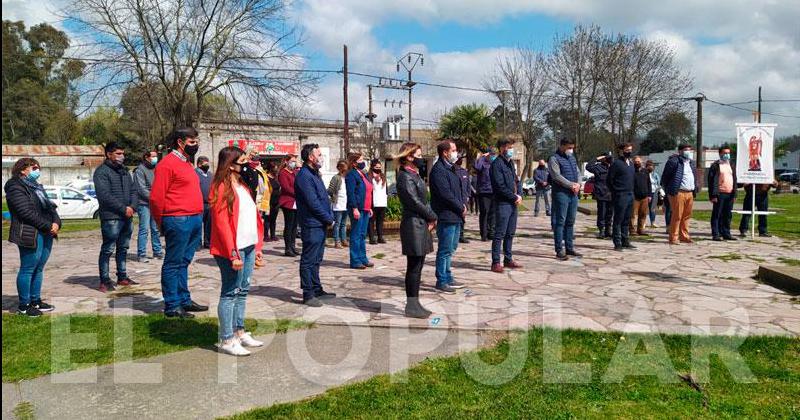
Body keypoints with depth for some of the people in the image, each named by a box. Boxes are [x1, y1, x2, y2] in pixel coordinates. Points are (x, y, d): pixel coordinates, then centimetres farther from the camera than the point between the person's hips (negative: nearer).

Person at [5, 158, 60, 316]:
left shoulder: (36, 187, 21)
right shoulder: (16, 188, -7)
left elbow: (50, 206, 16)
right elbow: (27, 212, -17)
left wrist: (56, 222, -4)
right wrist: (48, 226, -16)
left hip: (46, 233, 8)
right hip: (30, 234, -8)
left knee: (39, 268, 12)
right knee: (27, 269, -3)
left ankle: (35, 301, 21)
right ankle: (24, 305, 5)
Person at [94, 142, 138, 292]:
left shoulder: (124, 171, 18)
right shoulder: (102, 172, -7)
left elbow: (133, 190, 17)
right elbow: (105, 196, -16)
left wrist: (132, 206, -1)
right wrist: (123, 209, -15)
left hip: (127, 217, 8)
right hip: (111, 218, -8)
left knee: (123, 248, 15)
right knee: (107, 250, -3)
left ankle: (122, 277, 24)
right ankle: (105, 281, 2)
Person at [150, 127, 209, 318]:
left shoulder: (186, 162, 18)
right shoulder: (168, 163, -10)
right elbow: (156, 197, -12)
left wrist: (199, 216, 18)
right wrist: (161, 223, -4)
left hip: (195, 220, 9)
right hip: (178, 221, -9)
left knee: (184, 262, 15)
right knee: (173, 264, -1)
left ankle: (185, 300, 24)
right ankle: (172, 306, 5)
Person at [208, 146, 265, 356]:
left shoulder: (243, 186, 16)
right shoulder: (222, 188, -10)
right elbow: (221, 223, -16)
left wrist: (257, 246, 14)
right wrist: (233, 253, -20)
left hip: (248, 247, 8)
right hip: (233, 249, -8)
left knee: (243, 291, 14)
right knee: (230, 293, -3)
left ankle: (239, 332, 24)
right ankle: (226, 340, 4)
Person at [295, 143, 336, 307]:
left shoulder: (314, 174, 16)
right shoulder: (304, 176, -16)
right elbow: (313, 203, -20)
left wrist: (330, 216, 7)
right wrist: (329, 218, -11)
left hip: (320, 225, 10)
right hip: (312, 225, -10)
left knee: (316, 260, 17)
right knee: (309, 261, -3)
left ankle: (317, 290, 27)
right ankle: (308, 295, 3)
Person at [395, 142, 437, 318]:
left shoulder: (414, 175, 16)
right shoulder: (406, 177, -14)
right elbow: (415, 202, -18)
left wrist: (430, 217, 1)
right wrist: (432, 217, -6)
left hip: (421, 224, 10)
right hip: (413, 224, -10)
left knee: (417, 266, 12)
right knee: (414, 267, -4)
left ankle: (414, 303, 18)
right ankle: (412, 306, 4)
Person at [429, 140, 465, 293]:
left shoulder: (450, 168, 17)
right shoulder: (438, 170, -15)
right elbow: (446, 194, -21)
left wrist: (462, 205, 4)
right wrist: (461, 208, -11)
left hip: (455, 216, 10)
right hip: (446, 216, -10)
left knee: (451, 248, 16)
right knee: (445, 250, -3)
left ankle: (448, 278, 26)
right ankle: (441, 282, 6)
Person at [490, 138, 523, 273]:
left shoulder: (510, 163, 17)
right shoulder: (497, 164, -11)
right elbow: (500, 186, -18)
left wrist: (519, 195, 3)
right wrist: (514, 197, -12)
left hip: (513, 203, 9)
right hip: (502, 203, -8)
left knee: (510, 233, 13)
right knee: (500, 234, -5)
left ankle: (508, 259, 22)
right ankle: (496, 262, -1)